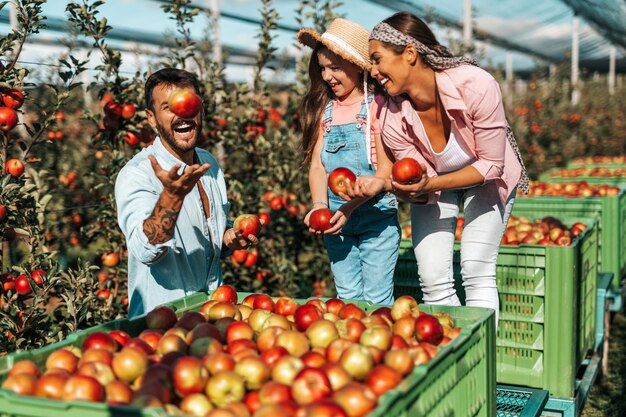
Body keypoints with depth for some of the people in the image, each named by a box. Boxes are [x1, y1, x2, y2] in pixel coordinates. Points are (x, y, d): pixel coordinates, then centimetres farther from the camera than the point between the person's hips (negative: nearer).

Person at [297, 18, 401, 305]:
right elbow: (317, 165, 2)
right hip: (335, 219, 5)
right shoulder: (324, 109, 8)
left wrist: (351, 206, -20)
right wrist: (320, 205, -15)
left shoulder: (376, 106, -8)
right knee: (348, 298, 12)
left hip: (376, 216, -5)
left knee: (376, 300, 1)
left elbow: (387, 171, -11)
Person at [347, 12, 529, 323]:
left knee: (477, 273, -12)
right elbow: (417, 189, -16)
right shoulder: (391, 118, -25)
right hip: (435, 186, 2)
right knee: (433, 282, -5)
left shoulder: (475, 86, -34)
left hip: (487, 180, -2)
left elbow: (491, 165, -25)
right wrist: (385, 183, -38)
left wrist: (429, 183, -37)